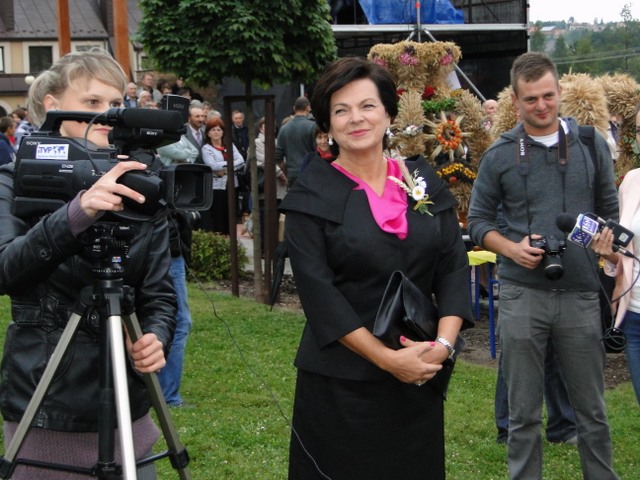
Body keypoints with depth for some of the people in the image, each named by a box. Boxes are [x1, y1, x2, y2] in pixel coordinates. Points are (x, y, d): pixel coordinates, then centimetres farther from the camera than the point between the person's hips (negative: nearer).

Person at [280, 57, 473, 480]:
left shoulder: (425, 181, 6)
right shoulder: (312, 196, -5)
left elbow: (454, 266, 2)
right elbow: (318, 291, -12)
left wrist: (444, 342, -13)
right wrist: (386, 358, -17)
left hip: (421, 373, 3)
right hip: (341, 378, -3)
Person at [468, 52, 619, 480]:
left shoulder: (592, 145, 6)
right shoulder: (500, 155, 4)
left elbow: (610, 212, 13)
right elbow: (479, 220, 7)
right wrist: (511, 249, -10)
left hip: (581, 292, 1)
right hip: (522, 294, 0)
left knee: (591, 408, 10)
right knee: (524, 411, 8)